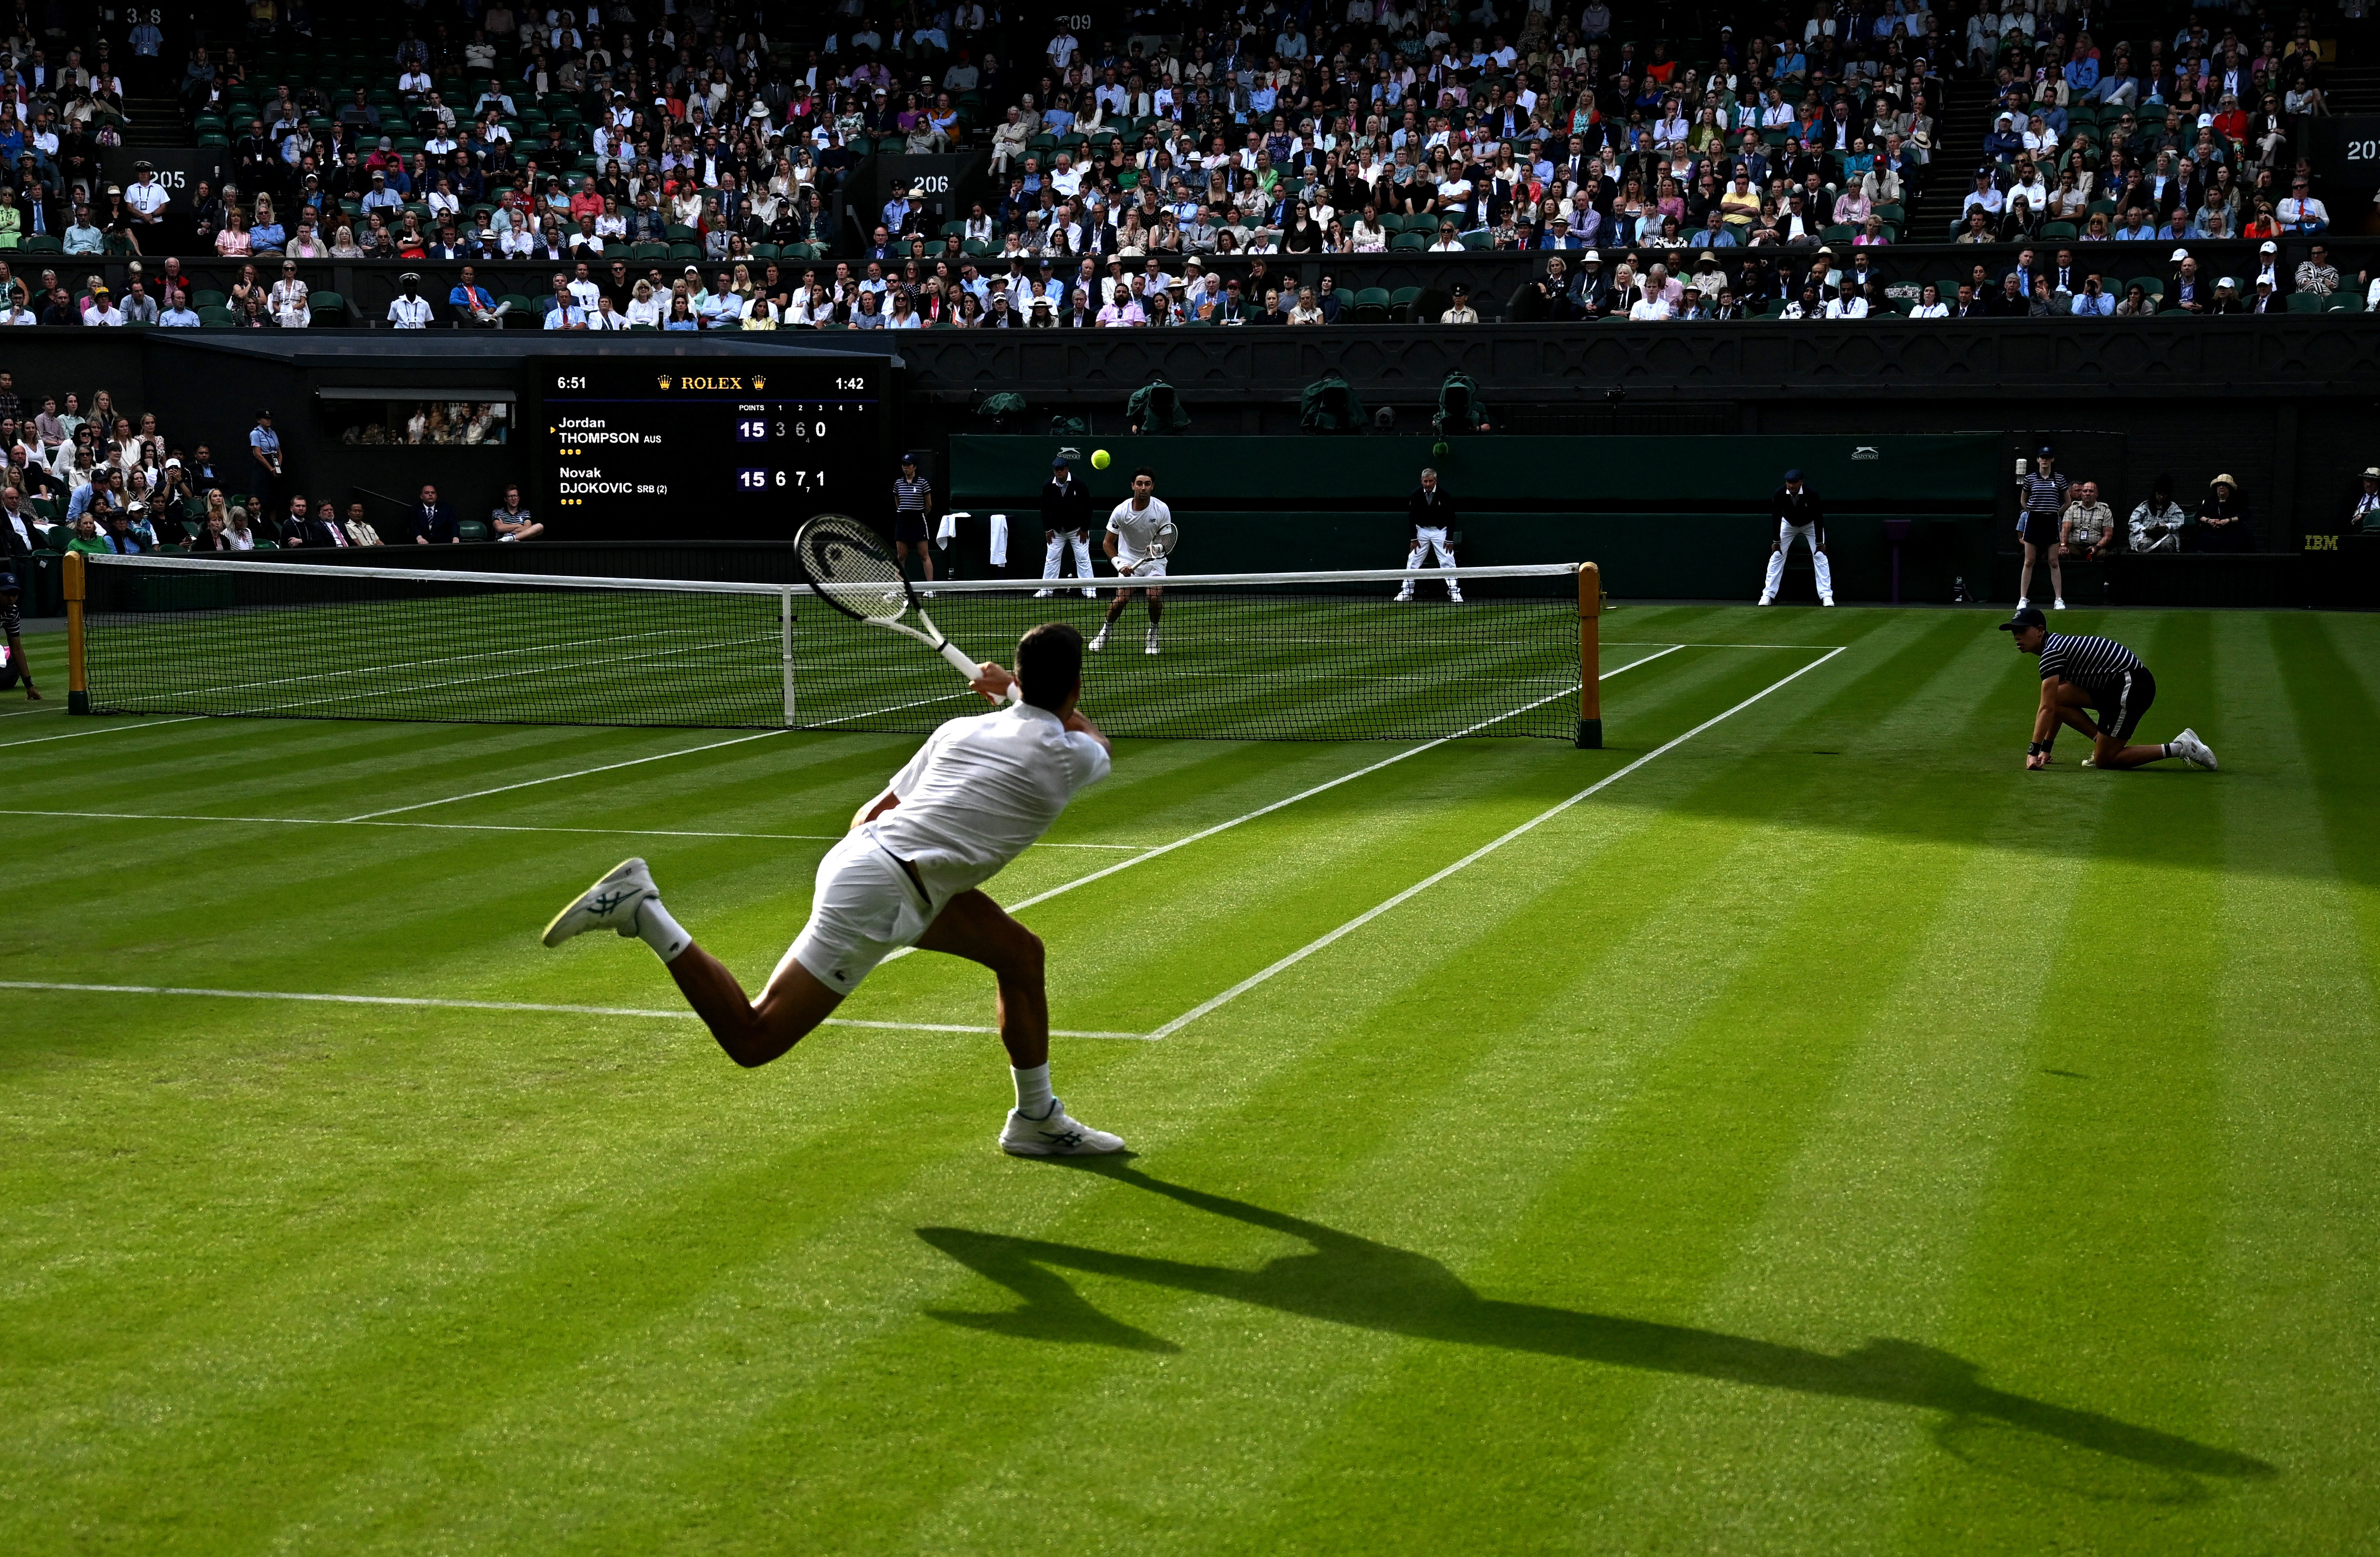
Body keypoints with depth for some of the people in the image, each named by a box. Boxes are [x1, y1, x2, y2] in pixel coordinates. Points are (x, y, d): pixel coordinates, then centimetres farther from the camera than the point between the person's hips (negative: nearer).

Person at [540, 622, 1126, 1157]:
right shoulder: (1070, 759, -3)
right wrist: (1008, 693, 29)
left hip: (862, 849, 8)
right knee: (752, 1040, -3)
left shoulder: (961, 729, 12)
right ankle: (643, 911, -7)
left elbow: (869, 813, 16)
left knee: (1021, 954, 17)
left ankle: (1038, 1119, 27)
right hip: (876, 897, -8)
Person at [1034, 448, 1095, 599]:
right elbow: (1045, 509, 3)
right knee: (1051, 558, 3)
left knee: (1083, 558, -4)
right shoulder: (1048, 487, -7)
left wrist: (1085, 529, -8)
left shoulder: (1078, 485, -14)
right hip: (1056, 529, 3)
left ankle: (1089, 591, -1)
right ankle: (1045, 590, 10)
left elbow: (1088, 507, -8)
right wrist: (1048, 529, 0)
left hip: (1077, 529, -2)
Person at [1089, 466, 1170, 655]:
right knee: (1121, 599, -17)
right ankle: (1105, 631, 12)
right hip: (1128, 561, 0)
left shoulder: (1162, 509, -14)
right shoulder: (1121, 511, -14)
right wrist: (1119, 564, -21)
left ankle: (1153, 633, 4)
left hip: (1154, 560, 0)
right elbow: (1108, 542, -7)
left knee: (1155, 596, -23)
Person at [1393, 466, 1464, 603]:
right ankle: (1407, 592, 7)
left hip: (1440, 530, -2)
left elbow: (1451, 518, -10)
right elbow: (1411, 517, -2)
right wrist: (1414, 539, -4)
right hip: (1422, 530, 2)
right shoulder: (1416, 494, -11)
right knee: (1413, 561, -1)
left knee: (1448, 560, -9)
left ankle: (1455, 592, -5)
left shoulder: (1443, 494, -16)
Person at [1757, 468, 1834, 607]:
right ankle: (1768, 595, -2)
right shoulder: (1780, 494, -29)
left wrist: (1820, 542, -22)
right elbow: (1776, 518, -17)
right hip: (1788, 524, 2)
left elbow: (1818, 518, -25)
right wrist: (1776, 542, -13)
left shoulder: (1811, 494, -34)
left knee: (1820, 556, -12)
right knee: (1777, 555, -6)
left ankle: (1826, 595, -8)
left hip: (1810, 524, -2)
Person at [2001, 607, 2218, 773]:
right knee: (2057, 696, 3)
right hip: (2113, 688, 10)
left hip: (2133, 685, -10)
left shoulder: (2051, 651, -12)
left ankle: (2178, 748, -6)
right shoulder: (2058, 645, 19)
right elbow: (2057, 706, 26)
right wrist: (2046, 749, 25)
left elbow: (2047, 709, -19)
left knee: (2104, 761, -7)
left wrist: (2033, 752, -18)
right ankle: (2101, 742, 7)